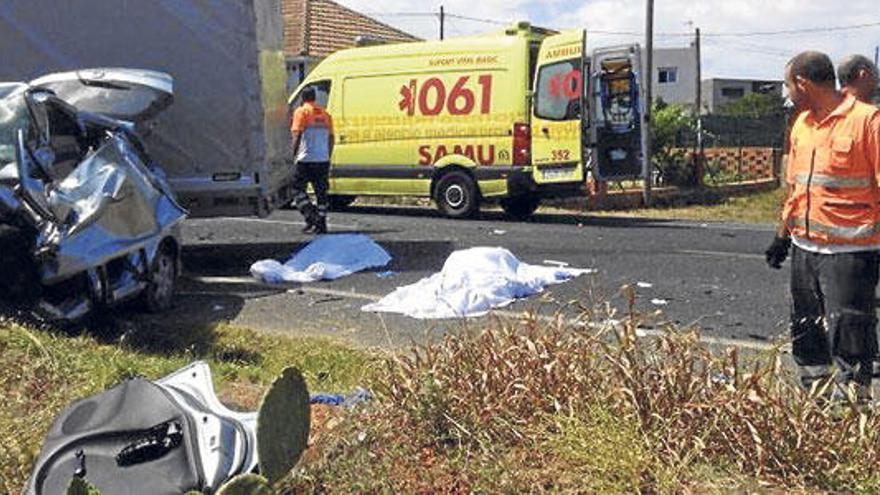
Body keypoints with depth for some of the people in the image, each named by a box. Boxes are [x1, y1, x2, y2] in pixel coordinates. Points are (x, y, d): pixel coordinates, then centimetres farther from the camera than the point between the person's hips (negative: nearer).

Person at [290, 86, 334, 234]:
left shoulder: (301, 111, -2)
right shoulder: (325, 114, 14)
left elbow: (297, 134, -11)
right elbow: (331, 137, 14)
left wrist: (294, 154, -5)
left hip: (305, 159, -5)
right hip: (323, 159, 5)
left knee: (298, 189, 5)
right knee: (321, 191, 9)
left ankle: (311, 217, -9)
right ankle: (321, 223, 7)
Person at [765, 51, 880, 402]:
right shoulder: (802, 124, 13)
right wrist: (783, 236, 22)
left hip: (849, 252, -8)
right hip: (804, 248, 8)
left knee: (848, 340, -4)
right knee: (806, 337, 15)